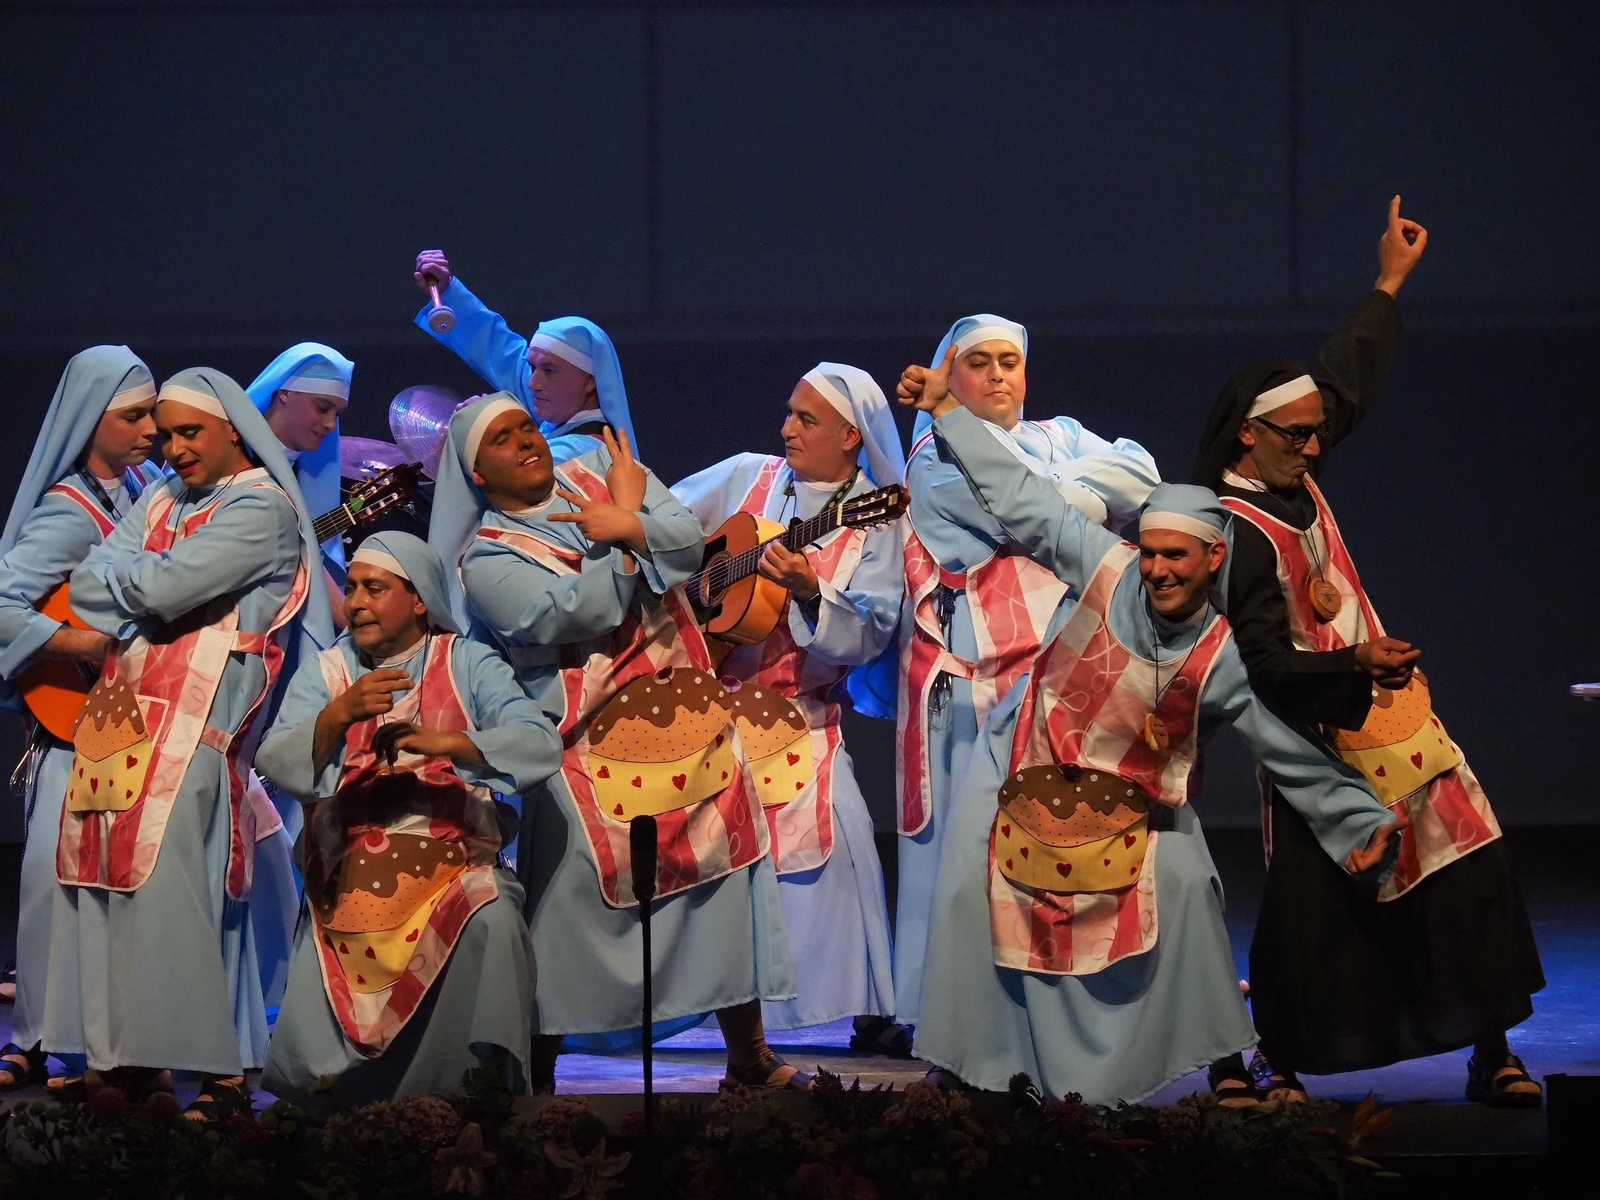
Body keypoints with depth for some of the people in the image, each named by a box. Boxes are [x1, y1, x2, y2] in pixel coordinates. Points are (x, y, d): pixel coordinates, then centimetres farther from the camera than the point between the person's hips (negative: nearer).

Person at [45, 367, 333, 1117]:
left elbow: (166, 585, -15)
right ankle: (121, 1055, 9)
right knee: (106, 884, 4)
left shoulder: (262, 508, -5)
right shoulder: (162, 500, 19)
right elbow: (89, 588, 11)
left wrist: (115, 566, 4)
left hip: (192, 726, -8)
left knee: (168, 891, -15)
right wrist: (135, 620, -6)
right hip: (122, 715, 8)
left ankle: (220, 1070, -14)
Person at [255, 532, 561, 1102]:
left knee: (489, 924, -36)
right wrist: (341, 714, -18)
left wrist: (443, 743, -21)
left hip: (452, 858, -1)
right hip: (349, 871, 1)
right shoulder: (325, 671, 17)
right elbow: (275, 761, 0)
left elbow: (541, 743, -7)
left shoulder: (467, 663, 9)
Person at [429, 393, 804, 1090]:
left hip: (687, 717, 4)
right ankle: (535, 1082, 2)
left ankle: (749, 1058, 16)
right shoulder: (486, 561, -2)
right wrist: (628, 518, -6)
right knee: (569, 909, -7)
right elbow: (575, 611, -16)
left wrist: (628, 526, -20)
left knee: (730, 883, 5)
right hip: (592, 742, -4)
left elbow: (689, 540, 0)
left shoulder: (597, 475, 11)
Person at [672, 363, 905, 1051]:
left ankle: (870, 1013, -11)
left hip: (796, 709, -2)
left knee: (834, 824, -22)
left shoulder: (875, 522, 0)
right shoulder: (746, 478, 9)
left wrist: (810, 595, -27)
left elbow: (868, 638, -11)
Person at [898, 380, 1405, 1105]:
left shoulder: (1224, 659, -18)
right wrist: (945, 411, -3)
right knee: (971, 895, -8)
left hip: (1131, 802, -1)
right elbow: (1018, 496, -7)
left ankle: (1222, 1060, -8)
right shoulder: (1107, 568, -17)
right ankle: (968, 1064, 8)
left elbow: (1297, 755, -14)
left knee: (1183, 887, -20)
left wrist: (1365, 822, -22)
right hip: (1024, 768, 1)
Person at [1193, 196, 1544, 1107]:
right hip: (1319, 733, -8)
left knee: (1467, 869, 3)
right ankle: (1282, 1066, 12)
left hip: (1384, 710, 8)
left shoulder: (1296, 481, 5)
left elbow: (1348, 384, 22)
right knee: (1312, 910, -3)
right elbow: (1268, 664, -23)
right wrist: (1356, 665, -37)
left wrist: (1390, 284, 29)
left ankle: (1491, 1051, 7)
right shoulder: (1238, 532, -19)